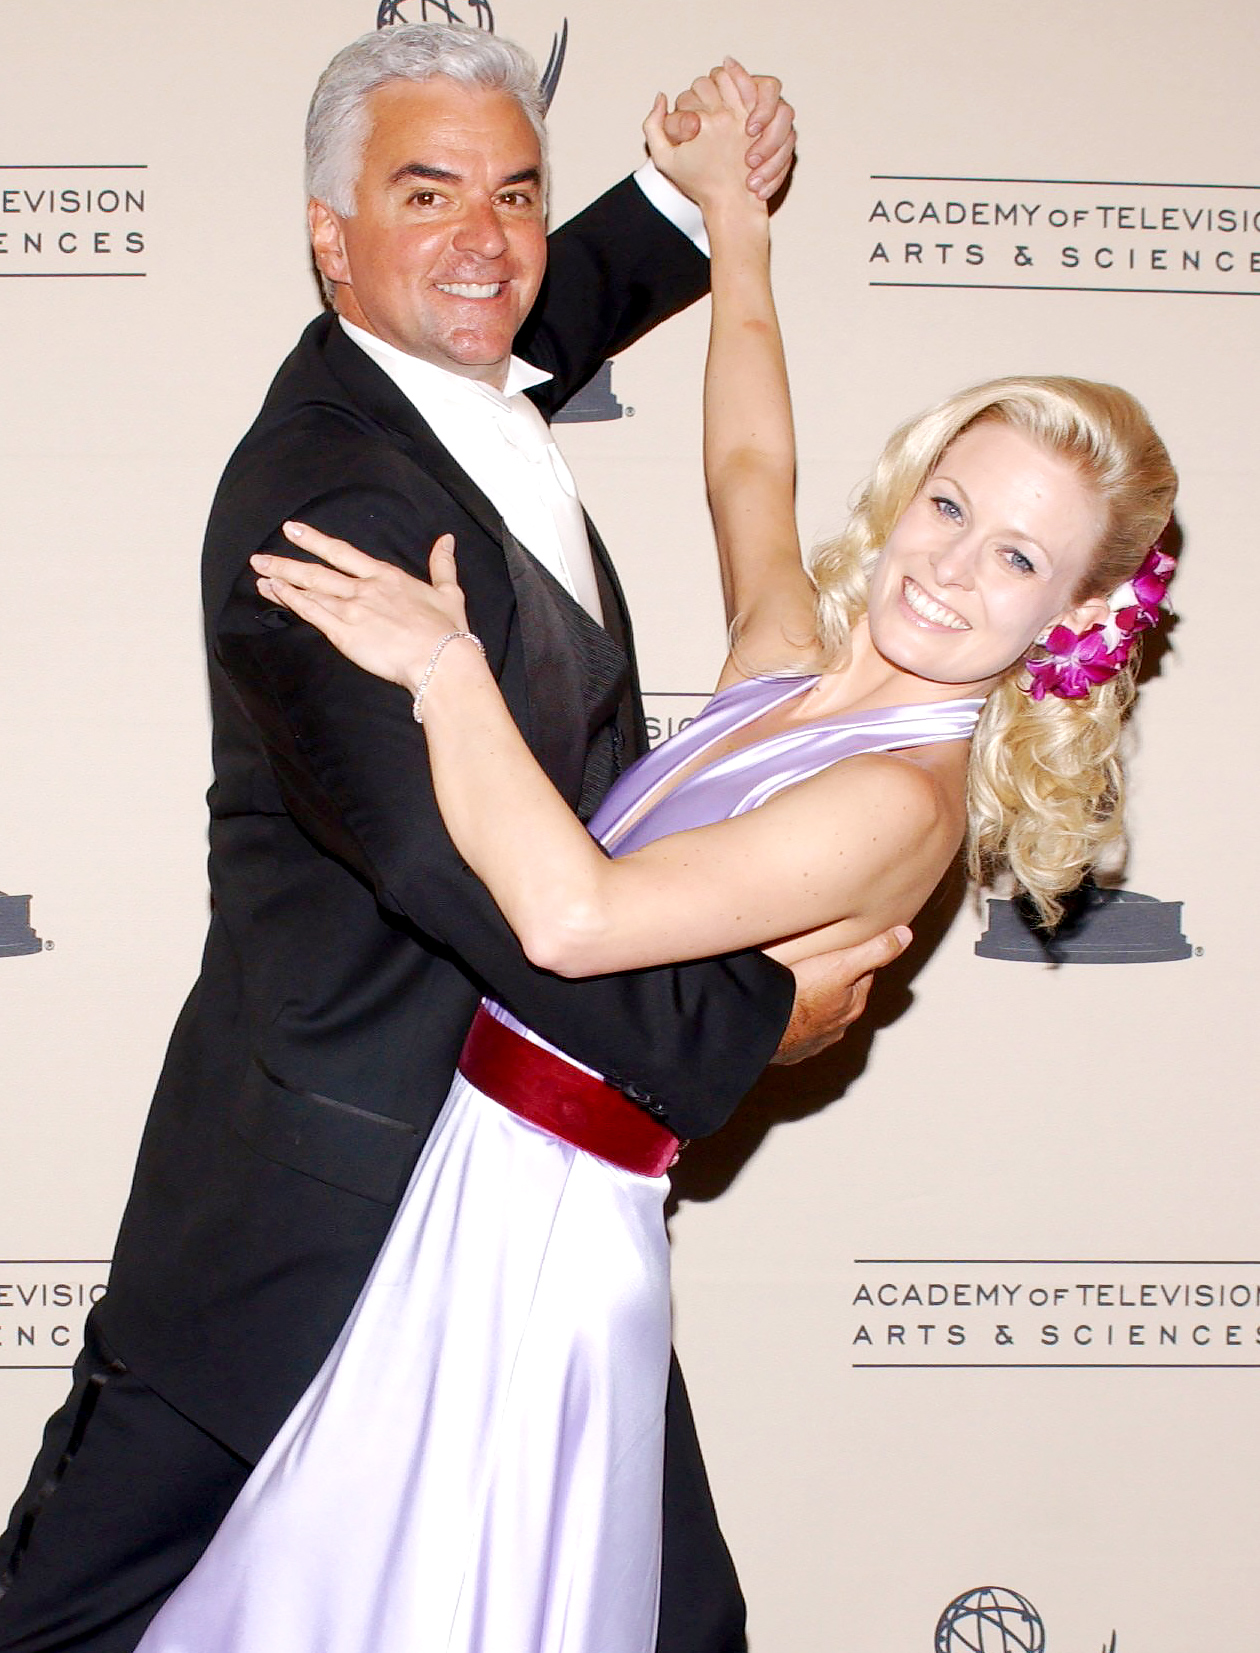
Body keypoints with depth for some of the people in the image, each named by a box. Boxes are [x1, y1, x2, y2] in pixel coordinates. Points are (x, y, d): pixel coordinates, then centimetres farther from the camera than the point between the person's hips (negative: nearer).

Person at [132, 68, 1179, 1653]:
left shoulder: (901, 797, -19)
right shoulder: (791, 662, 6)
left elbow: (572, 913, -31)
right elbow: (750, 469, 27)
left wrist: (446, 667, -22)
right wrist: (733, 218, 35)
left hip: (547, 1231, -8)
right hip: (470, 1184, 8)